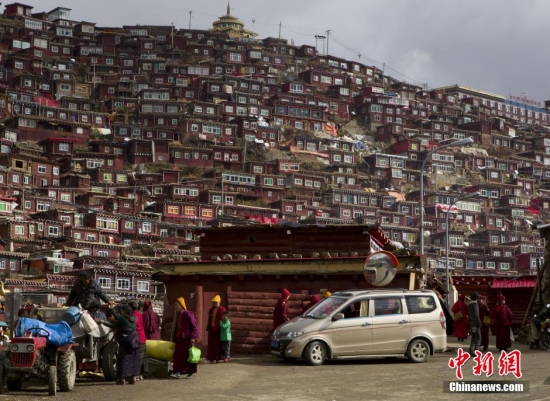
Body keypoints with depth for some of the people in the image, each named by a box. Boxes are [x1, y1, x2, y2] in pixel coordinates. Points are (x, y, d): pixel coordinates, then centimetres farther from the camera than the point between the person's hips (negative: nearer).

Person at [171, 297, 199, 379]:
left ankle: (190, 372, 7)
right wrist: (175, 339, 18)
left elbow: (194, 326, -13)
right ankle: (178, 372, 0)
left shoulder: (188, 314, -10)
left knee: (188, 355, -1)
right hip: (179, 338, 8)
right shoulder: (178, 315, 14)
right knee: (178, 355, 0)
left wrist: (193, 337, -19)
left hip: (187, 338, -8)